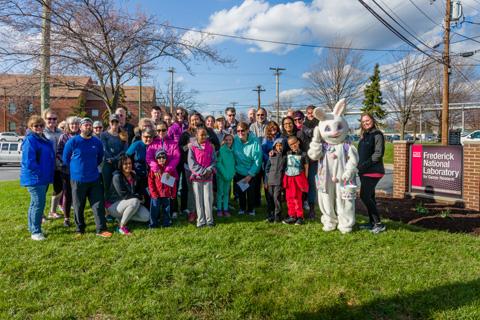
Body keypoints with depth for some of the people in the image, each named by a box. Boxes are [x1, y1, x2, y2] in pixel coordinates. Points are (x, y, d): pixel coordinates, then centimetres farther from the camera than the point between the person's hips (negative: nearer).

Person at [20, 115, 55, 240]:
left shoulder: (44, 139, 13)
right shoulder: (30, 140, -15)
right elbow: (28, 162, -22)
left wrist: (49, 173, 13)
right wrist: (39, 172, -17)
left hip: (43, 177, 9)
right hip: (34, 178, -9)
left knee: (36, 203, 18)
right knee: (38, 203, -7)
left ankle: (33, 227, 30)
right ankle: (35, 232, 1)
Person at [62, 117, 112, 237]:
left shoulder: (97, 142, 3)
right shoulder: (73, 141, -7)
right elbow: (65, 158, 1)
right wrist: (75, 169, 7)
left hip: (94, 179, 3)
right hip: (78, 180, -2)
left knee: (98, 205, 2)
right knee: (79, 206, 8)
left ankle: (101, 229, 8)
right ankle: (80, 229, 22)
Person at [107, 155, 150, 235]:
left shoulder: (134, 175, 2)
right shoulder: (117, 177, -18)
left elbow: (138, 190, 13)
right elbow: (123, 195, -24)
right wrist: (138, 197, -15)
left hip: (130, 203, 7)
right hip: (114, 205, -7)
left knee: (146, 217, -11)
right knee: (135, 201, -35)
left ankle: (122, 217, 7)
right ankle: (121, 226, -18)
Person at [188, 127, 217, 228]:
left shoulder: (211, 146, 5)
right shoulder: (192, 147, -1)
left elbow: (214, 160, 5)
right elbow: (191, 162, -6)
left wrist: (209, 170, -13)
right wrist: (202, 171, -14)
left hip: (208, 176, 1)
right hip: (196, 176, -1)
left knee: (208, 198, 0)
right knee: (199, 199, 3)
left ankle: (209, 220, 9)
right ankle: (200, 221, 10)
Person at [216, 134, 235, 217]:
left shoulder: (232, 151, 5)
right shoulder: (221, 150, -12)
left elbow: (234, 163, 11)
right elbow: (218, 163, -14)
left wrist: (233, 172, -1)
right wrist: (224, 173, -17)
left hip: (230, 175, 5)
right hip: (221, 175, -5)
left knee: (226, 192, 11)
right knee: (220, 192, 3)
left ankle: (225, 209, 18)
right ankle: (219, 209, 11)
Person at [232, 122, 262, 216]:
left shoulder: (255, 141, -21)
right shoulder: (235, 140, -14)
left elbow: (257, 159, -17)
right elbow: (232, 155, -4)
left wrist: (250, 175, -15)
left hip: (251, 173, -2)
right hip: (238, 172, 2)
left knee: (251, 192, 10)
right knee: (240, 190, 15)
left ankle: (251, 208, 32)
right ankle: (242, 207, 37)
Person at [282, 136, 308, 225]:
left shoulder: (303, 154, -1)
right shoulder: (288, 153, 9)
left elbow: (306, 167, 2)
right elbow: (285, 164, 18)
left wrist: (305, 179, -1)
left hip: (298, 178, -4)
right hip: (288, 178, 4)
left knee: (297, 198, -4)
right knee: (289, 198, 6)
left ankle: (299, 216, 8)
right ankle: (292, 216, 15)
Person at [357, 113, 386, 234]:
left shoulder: (377, 134, -8)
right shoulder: (364, 135, 16)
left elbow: (378, 154, -16)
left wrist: (365, 165, -18)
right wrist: (359, 166, 7)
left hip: (373, 171, -8)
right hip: (364, 171, 8)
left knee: (364, 196, -13)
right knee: (369, 196, 12)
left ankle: (379, 224, -4)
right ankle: (372, 223, 20)